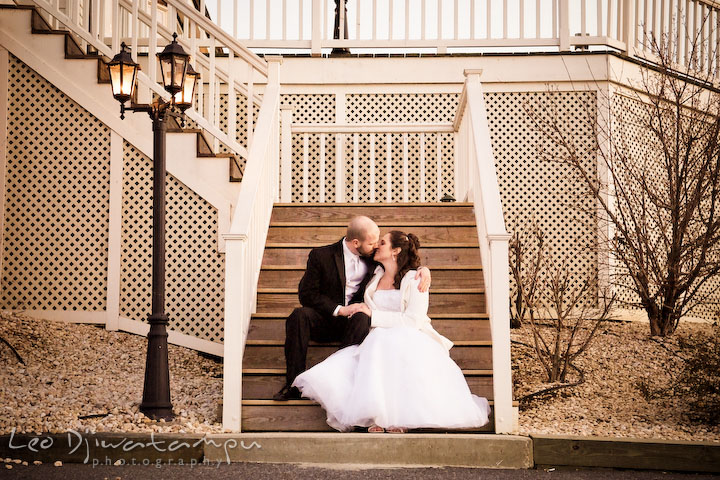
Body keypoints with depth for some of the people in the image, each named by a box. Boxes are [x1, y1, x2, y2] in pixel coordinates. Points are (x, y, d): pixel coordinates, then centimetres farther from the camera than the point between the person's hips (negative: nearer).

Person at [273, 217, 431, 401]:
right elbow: (306, 294, -7)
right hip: (324, 319, -1)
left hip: (352, 320, 1)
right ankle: (294, 383, -34)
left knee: (362, 318, -34)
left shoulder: (371, 256, 5)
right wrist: (339, 309, -17)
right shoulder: (321, 255, -6)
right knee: (299, 315, -32)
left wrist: (422, 269, -4)